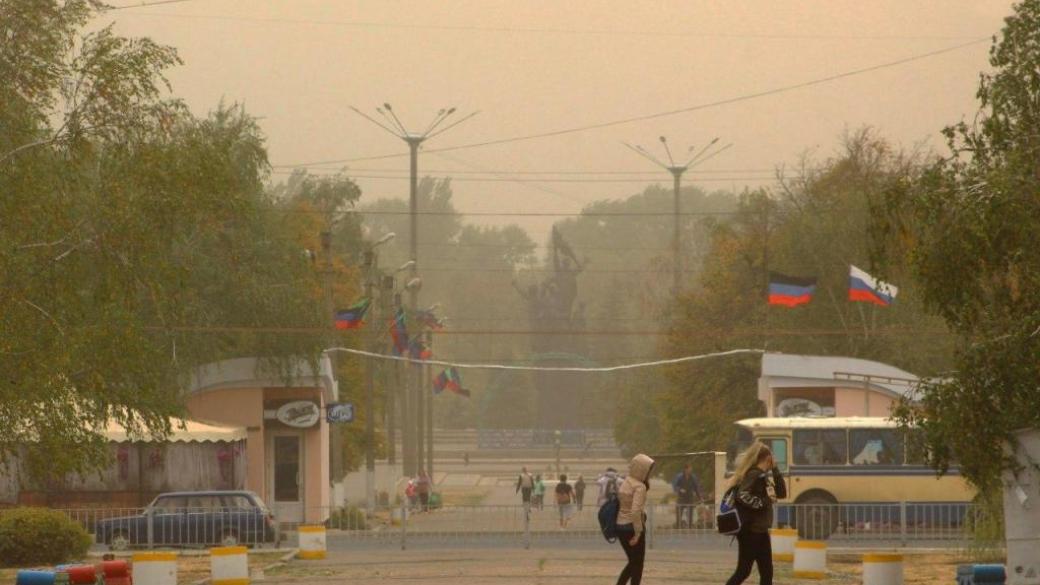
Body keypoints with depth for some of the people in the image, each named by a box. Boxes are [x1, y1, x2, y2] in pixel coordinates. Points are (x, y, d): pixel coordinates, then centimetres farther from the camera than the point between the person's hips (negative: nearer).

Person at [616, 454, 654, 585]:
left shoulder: (624, 483, 10)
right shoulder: (639, 487, -16)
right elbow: (635, 511, -26)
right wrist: (638, 532, -20)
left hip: (620, 526, 8)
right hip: (631, 527, -8)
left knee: (633, 562, 20)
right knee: (638, 565, 5)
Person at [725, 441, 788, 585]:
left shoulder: (763, 476, 15)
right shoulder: (754, 474, -14)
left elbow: (781, 493, 16)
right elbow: (743, 495, -27)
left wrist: (775, 470, 10)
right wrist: (764, 501, -20)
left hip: (760, 531, 10)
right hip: (750, 531, -10)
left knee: (766, 572, 8)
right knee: (743, 570, -6)